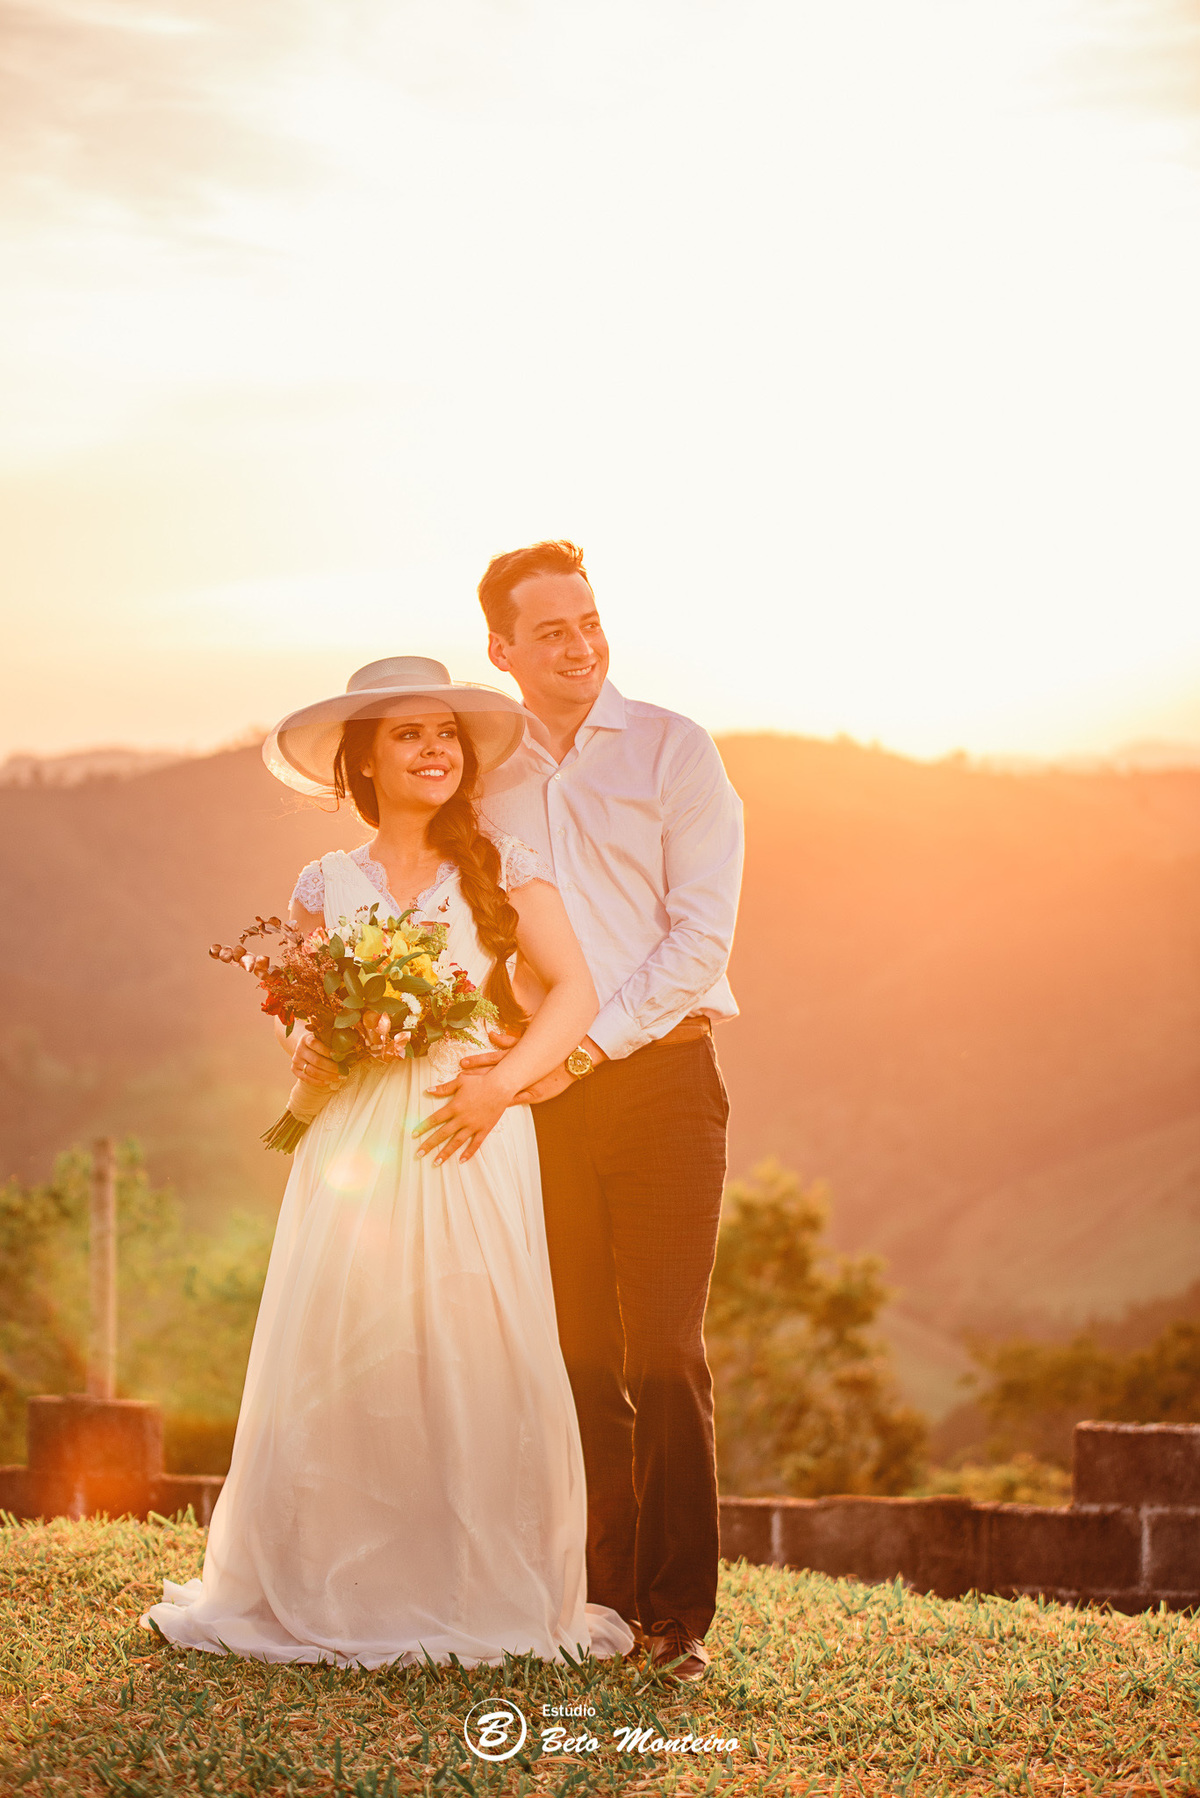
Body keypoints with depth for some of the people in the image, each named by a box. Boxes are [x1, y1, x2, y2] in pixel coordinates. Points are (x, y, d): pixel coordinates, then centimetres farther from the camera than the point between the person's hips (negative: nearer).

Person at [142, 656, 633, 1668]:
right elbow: (308, 1019, 16)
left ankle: (483, 1593, 4)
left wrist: (502, 1083, -14)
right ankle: (336, 1592, 7)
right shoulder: (328, 885, 12)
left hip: (471, 1139, -1)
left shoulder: (504, 868, 6)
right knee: (339, 1363, -4)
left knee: (478, 1363, -6)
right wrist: (309, 1056, -7)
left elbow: (573, 993, -1)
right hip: (357, 1146, 2)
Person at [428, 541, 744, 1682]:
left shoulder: (672, 751, 0)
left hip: (659, 1079, -3)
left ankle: (679, 1615, -2)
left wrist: (585, 1049, -13)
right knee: (580, 1362, 5)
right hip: (543, 1092, 3)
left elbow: (699, 935, -6)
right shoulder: (485, 776, 11)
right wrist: (494, 1053, -2)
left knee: (664, 1358, -8)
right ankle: (606, 1600, 13)